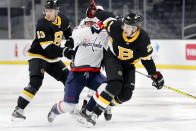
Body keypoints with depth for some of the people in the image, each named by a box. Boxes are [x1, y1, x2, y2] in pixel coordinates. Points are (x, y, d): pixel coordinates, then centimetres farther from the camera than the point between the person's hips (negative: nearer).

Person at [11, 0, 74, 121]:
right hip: (37, 57, -7)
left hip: (53, 59, 7)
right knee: (36, 82, -25)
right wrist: (64, 52, -42)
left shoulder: (62, 19, -2)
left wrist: (69, 40, 9)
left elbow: (67, 29, 25)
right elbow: (48, 47, -32)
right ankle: (19, 110, -24)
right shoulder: (42, 24, -24)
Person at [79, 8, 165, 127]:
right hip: (112, 58, -3)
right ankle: (95, 113, -26)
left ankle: (107, 105, 18)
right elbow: (108, 16, -7)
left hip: (128, 64, 3)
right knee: (115, 85, -28)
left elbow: (147, 59, -10)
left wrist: (155, 75, -5)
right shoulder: (116, 27, -28)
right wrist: (93, 12, 9)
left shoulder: (143, 39, -24)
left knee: (126, 95, -9)